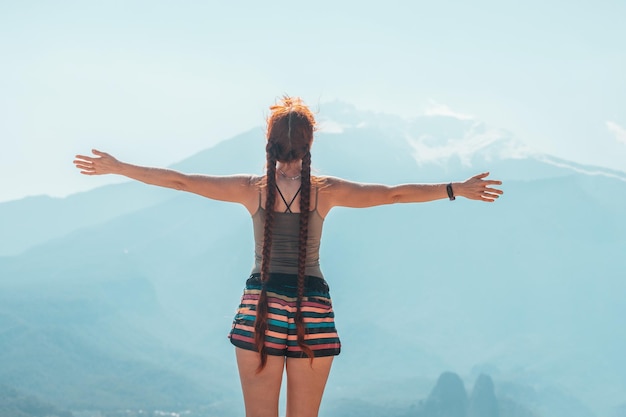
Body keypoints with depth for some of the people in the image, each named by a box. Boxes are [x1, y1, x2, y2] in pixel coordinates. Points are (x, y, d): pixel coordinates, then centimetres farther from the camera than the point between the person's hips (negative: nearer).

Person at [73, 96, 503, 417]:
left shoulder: (252, 189, -1)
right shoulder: (326, 190, -2)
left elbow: (179, 180, 3)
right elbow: (394, 193, 1)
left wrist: (116, 168, 10)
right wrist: (457, 190, 9)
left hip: (261, 307, 0)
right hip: (312, 310, 0)